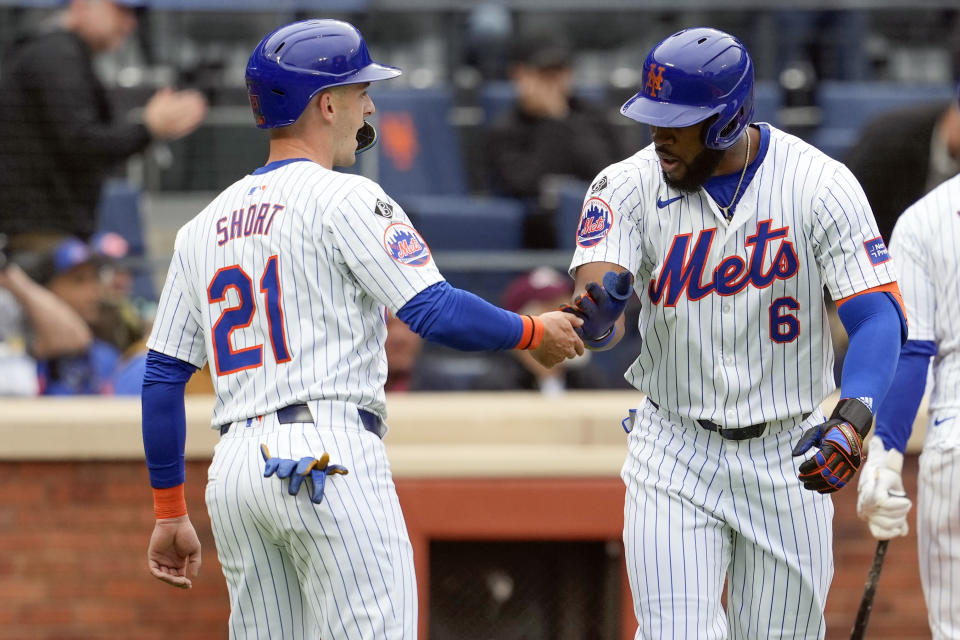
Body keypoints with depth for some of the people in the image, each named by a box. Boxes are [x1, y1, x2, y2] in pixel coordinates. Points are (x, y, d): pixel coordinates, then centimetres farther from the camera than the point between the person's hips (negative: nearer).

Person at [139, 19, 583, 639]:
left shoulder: (203, 227, 18)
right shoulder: (345, 199, -3)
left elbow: (162, 378, 17)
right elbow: (438, 313, -12)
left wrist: (170, 513, 21)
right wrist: (534, 332, 6)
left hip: (233, 469, 7)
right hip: (332, 454, -7)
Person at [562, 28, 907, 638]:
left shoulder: (821, 185, -12)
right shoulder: (632, 186, -7)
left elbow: (879, 316, -19)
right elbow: (598, 285, -20)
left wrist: (852, 420, -36)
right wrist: (596, 314, -47)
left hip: (788, 457, 0)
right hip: (674, 452, 0)